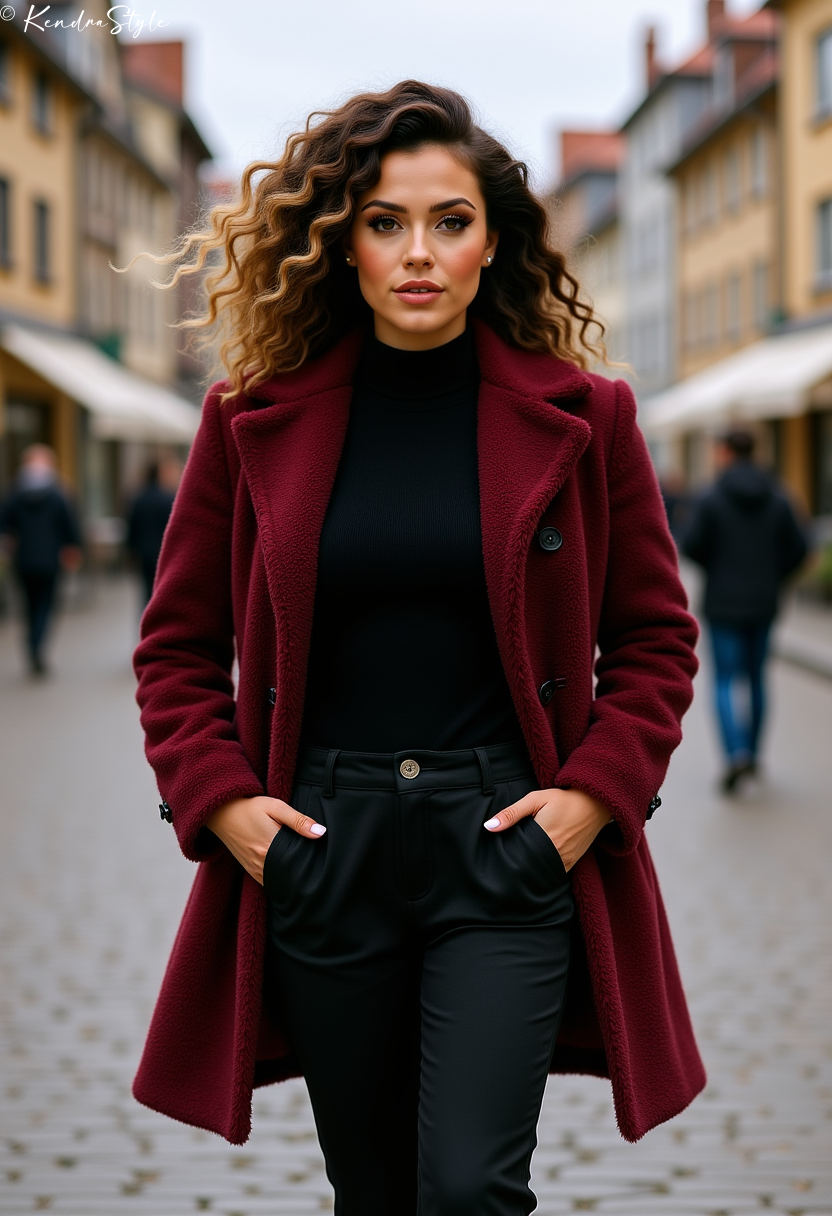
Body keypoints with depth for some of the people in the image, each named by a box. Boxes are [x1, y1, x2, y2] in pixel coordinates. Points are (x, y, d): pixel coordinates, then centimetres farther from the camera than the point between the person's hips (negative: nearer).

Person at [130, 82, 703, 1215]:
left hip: (505, 841, -1)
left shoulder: (581, 418, 1)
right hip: (321, 847, 2)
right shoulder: (255, 418, 3)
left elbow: (656, 637, 8)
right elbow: (179, 644, 10)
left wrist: (594, 792, -5)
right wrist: (222, 800, -3)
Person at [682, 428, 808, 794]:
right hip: (764, 603, 4)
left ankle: (736, 754, -19)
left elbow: (691, 545, -11)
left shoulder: (712, 499, -11)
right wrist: (772, 579, 13)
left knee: (725, 683, 0)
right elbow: (798, 548, -2)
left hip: (724, 603, -4)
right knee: (756, 678, 18)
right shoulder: (777, 499, -1)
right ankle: (752, 754, 26)